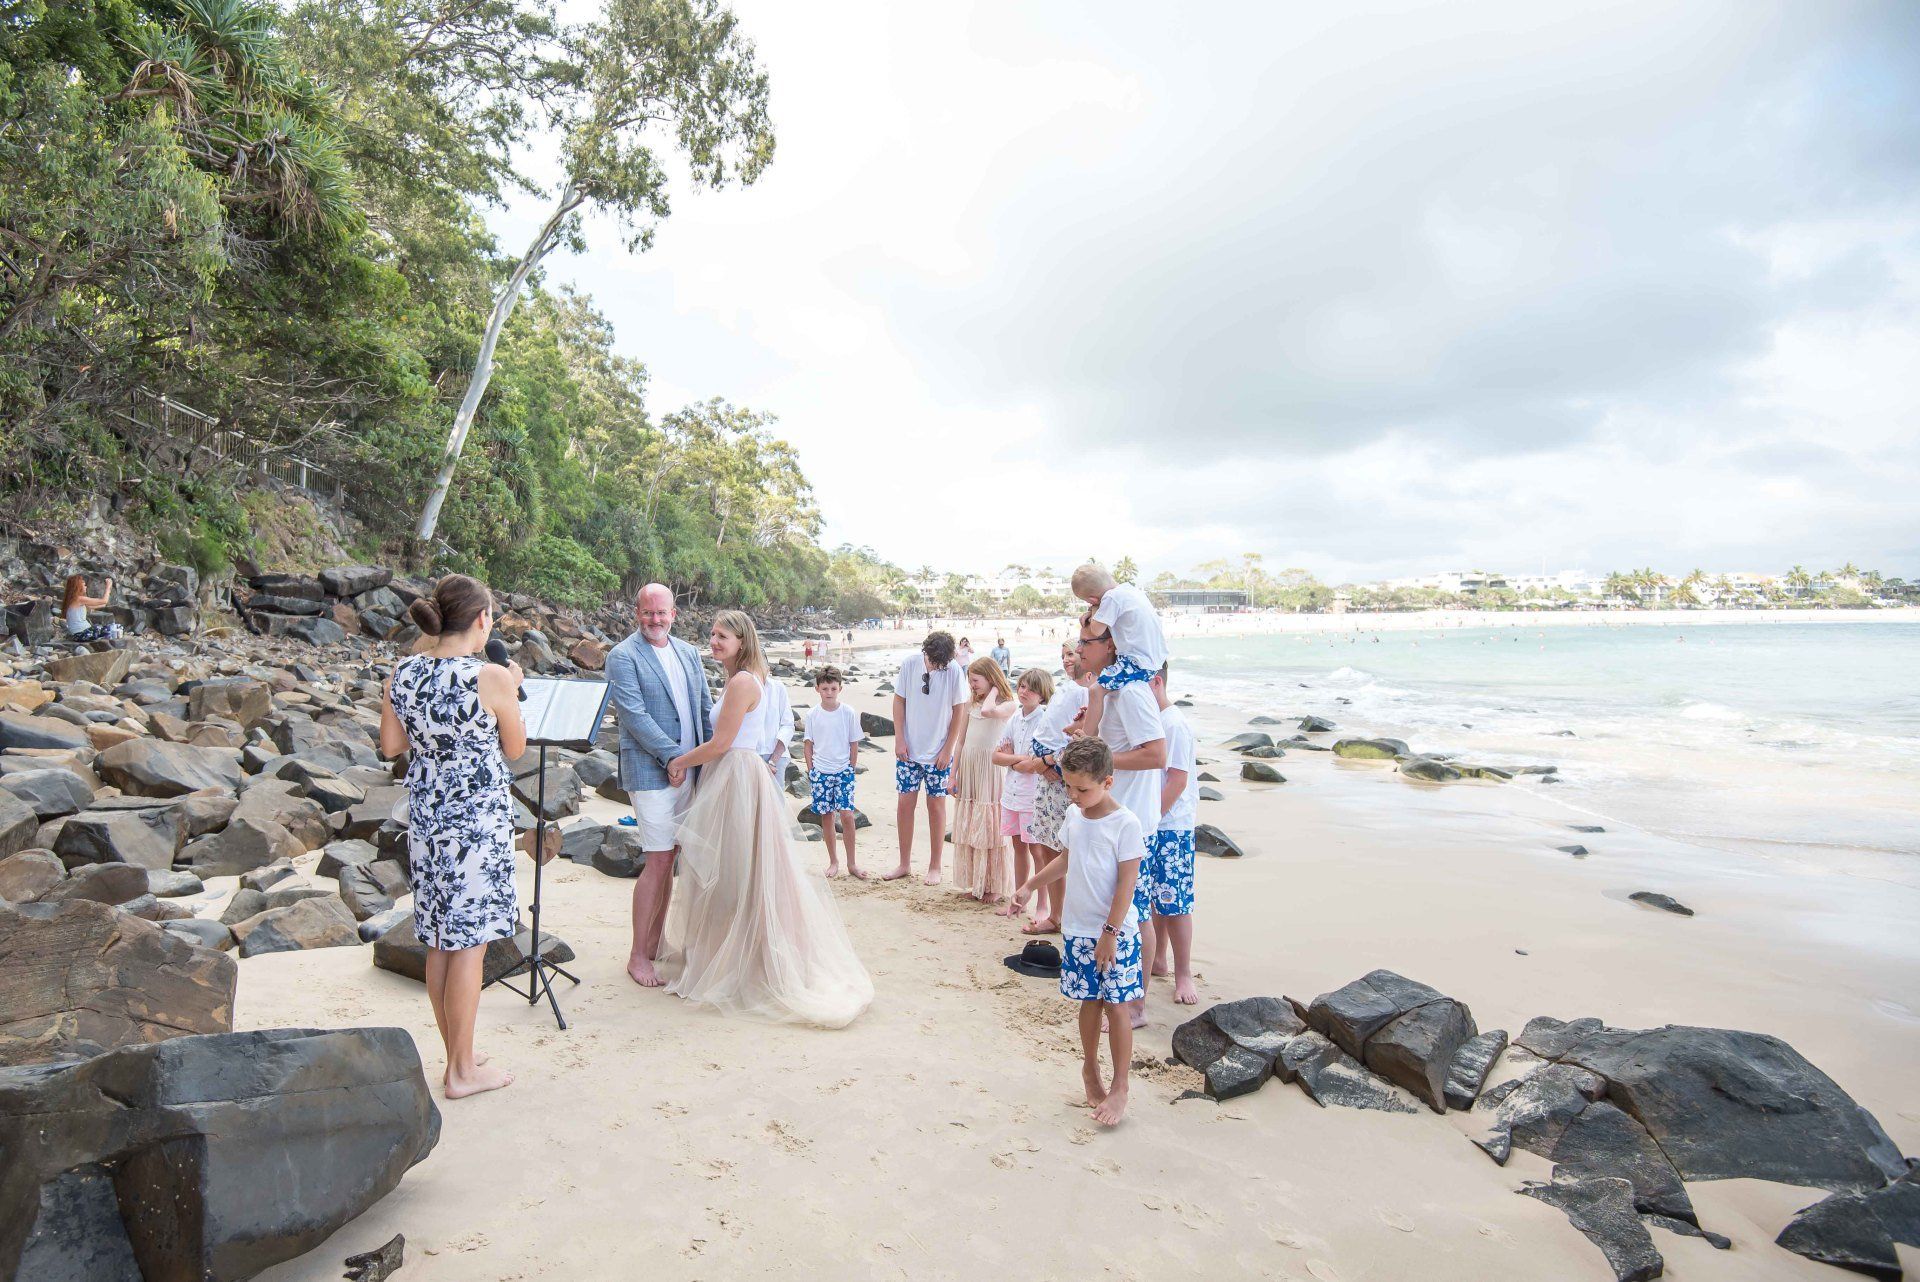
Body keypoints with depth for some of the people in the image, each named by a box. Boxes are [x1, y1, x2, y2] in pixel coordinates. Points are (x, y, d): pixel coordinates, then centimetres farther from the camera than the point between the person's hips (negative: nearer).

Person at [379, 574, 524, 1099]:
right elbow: (515, 748, -4)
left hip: (426, 815, 6)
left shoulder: (403, 673, -1)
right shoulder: (492, 677, -17)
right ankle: (463, 1071, 16)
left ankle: (458, 1054, 31)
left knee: (439, 941, 16)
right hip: (479, 819, -6)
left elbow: (390, 745, 9)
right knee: (469, 944, 5)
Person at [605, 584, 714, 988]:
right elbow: (634, 714, -14)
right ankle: (638, 956, 7)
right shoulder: (623, 656, -7)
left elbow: (705, 709, 15)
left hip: (687, 769, 6)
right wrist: (672, 756, -16)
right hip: (651, 771, -6)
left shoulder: (689, 653, 12)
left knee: (667, 859, 13)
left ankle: (656, 942, 25)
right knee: (658, 860, -6)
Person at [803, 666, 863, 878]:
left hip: (843, 770, -1)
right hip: (820, 772, 1)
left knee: (846, 815, -8)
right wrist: (811, 772, 3)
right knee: (826, 816, 7)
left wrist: (850, 770, 3)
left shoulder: (848, 713, -3)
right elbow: (809, 745, 6)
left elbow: (854, 745, 3)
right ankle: (833, 861, 19)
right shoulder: (812, 715, 0)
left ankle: (851, 863, 5)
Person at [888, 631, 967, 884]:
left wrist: (948, 749, -6)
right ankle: (904, 864, 20)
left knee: (936, 806, 6)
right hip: (909, 750, 2)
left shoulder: (954, 672, -12)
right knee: (904, 804, 6)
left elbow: (959, 712, -5)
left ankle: (934, 867, 18)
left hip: (939, 752, -2)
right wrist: (899, 740, -4)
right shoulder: (910, 664, -7)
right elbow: (899, 701, 0)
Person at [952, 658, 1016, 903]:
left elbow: (988, 710, -30)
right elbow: (962, 740, 14)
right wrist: (953, 773, 12)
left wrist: (993, 690, -11)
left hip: (989, 769, -6)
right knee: (968, 827, 10)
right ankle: (976, 883, 21)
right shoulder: (971, 703, 11)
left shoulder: (1008, 705, -7)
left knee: (989, 827, -2)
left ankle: (995, 886, 10)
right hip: (968, 767, 6)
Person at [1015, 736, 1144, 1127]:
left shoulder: (1125, 824, -16)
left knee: (1117, 1006, 0)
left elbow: (1127, 883, -16)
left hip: (1116, 933, -5)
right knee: (1090, 1003, 14)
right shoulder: (1074, 816, 4)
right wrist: (1030, 884, 24)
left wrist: (1110, 933, -17)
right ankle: (1090, 1068, 32)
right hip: (1078, 929, 5)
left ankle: (1119, 1087, 13)